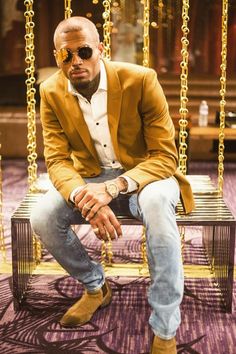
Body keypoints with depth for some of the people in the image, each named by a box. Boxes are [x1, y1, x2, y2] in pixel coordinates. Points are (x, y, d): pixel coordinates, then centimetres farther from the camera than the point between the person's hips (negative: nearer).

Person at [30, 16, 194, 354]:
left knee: (156, 203, -38)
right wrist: (83, 198, -35)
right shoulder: (51, 92, -9)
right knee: (42, 218, -22)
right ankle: (95, 285, 9)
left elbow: (165, 157, -20)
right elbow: (57, 160, -11)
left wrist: (115, 186, -38)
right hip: (90, 176, 4)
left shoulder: (140, 80, -20)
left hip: (143, 172, -3)